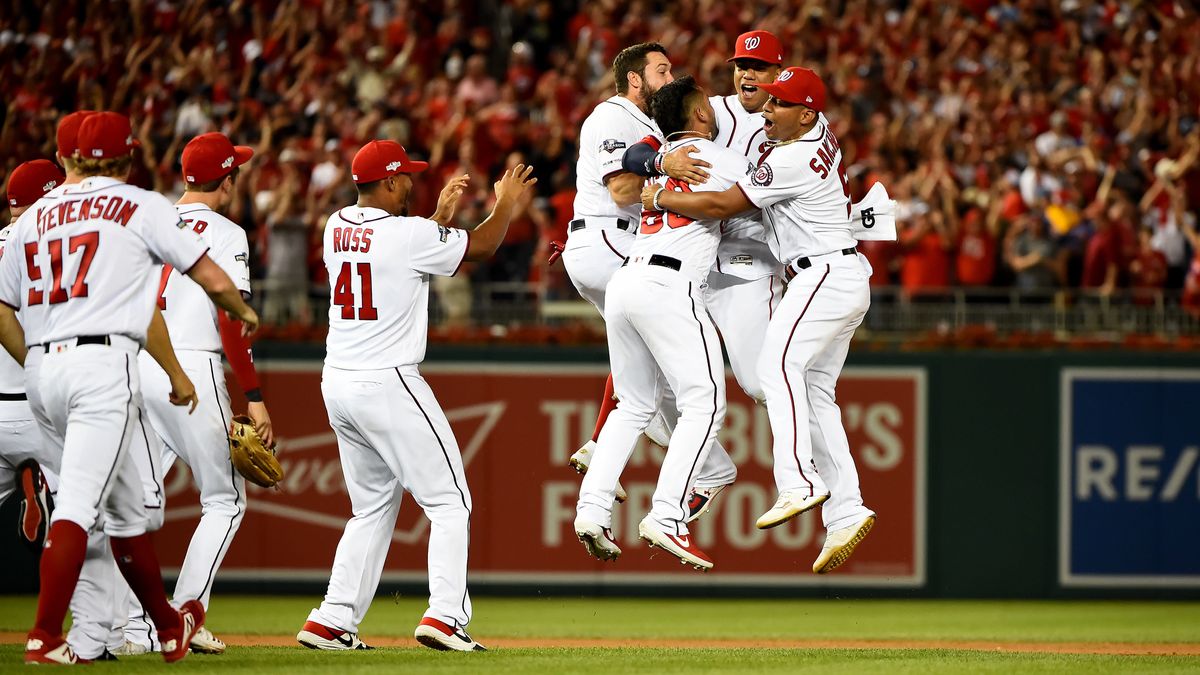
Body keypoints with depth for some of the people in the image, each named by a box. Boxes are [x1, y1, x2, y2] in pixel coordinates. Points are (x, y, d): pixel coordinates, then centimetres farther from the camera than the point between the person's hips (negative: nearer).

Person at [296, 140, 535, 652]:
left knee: (373, 508, 17)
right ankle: (445, 615, -12)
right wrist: (507, 202, 14)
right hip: (388, 383, -8)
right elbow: (481, 247, -2)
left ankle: (331, 622, 11)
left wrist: (441, 214, 25)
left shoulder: (338, 227, 7)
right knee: (449, 502, 0)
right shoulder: (408, 233, -14)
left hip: (337, 385, 8)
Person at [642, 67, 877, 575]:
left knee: (778, 363, -26)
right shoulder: (820, 131, 10)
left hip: (825, 273, -10)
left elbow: (720, 206, -15)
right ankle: (846, 512, -1)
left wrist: (659, 199, -2)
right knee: (814, 394, 5)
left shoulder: (790, 162, -18)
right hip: (846, 282, 10)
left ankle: (799, 482, -41)